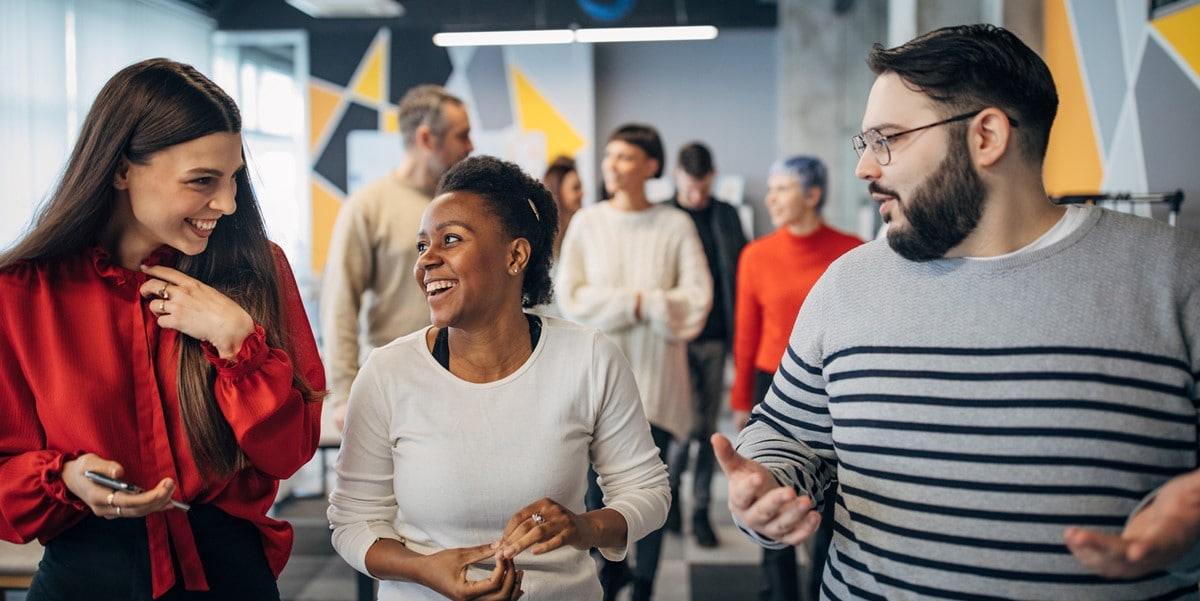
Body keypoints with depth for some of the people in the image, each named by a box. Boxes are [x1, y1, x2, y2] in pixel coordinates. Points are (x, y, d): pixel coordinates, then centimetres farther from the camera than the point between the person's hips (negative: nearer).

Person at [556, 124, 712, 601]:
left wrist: (648, 304, -12)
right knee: (599, 482, 5)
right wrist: (634, 303, -11)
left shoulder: (675, 225, 0)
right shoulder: (587, 223, 3)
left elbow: (696, 298, -5)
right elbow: (570, 297, -3)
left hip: (655, 374, -1)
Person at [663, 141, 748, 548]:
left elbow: (742, 272, 9)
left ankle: (700, 510, 19)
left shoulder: (726, 216, 7)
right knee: (690, 424, -6)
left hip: (716, 337, 3)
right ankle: (671, 486, 21)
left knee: (708, 428, 8)